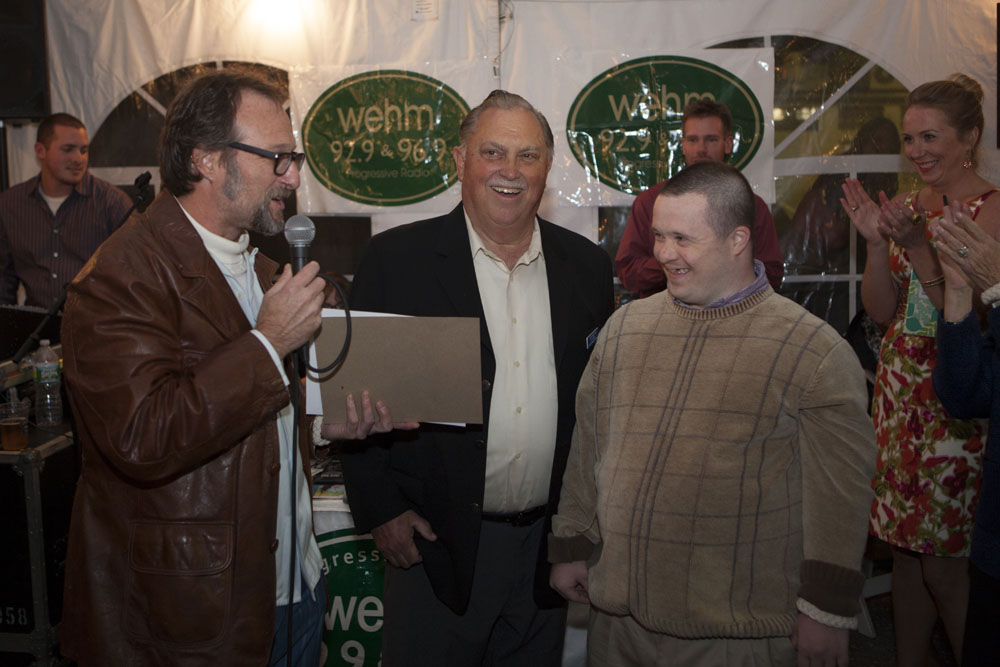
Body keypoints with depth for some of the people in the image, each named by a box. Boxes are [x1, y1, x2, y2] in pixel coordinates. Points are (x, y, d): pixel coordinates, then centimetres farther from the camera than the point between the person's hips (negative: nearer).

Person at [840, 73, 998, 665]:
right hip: (900, 390, 7)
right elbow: (883, 310, 5)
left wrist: (919, 246, -24)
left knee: (944, 562, 0)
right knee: (904, 546, 14)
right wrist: (878, 241, -7)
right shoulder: (909, 207, 8)